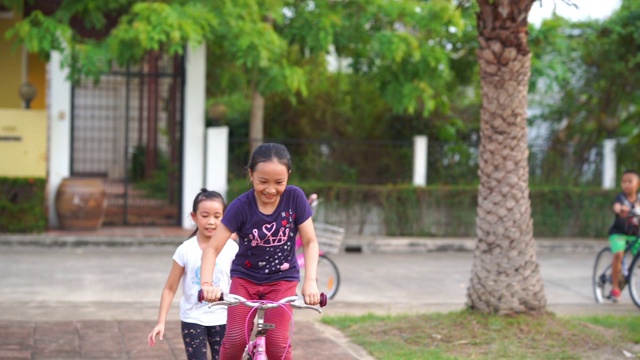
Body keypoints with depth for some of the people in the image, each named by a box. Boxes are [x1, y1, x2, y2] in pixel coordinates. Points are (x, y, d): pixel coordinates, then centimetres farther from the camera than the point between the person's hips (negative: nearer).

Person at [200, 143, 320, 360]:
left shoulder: (295, 197, -16)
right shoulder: (241, 206, -18)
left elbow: (310, 242, -11)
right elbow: (212, 248, -19)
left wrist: (310, 281, -25)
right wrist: (207, 284, -35)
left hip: (282, 279, 0)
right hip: (245, 277, 0)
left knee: (277, 342, -15)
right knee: (235, 339, -16)